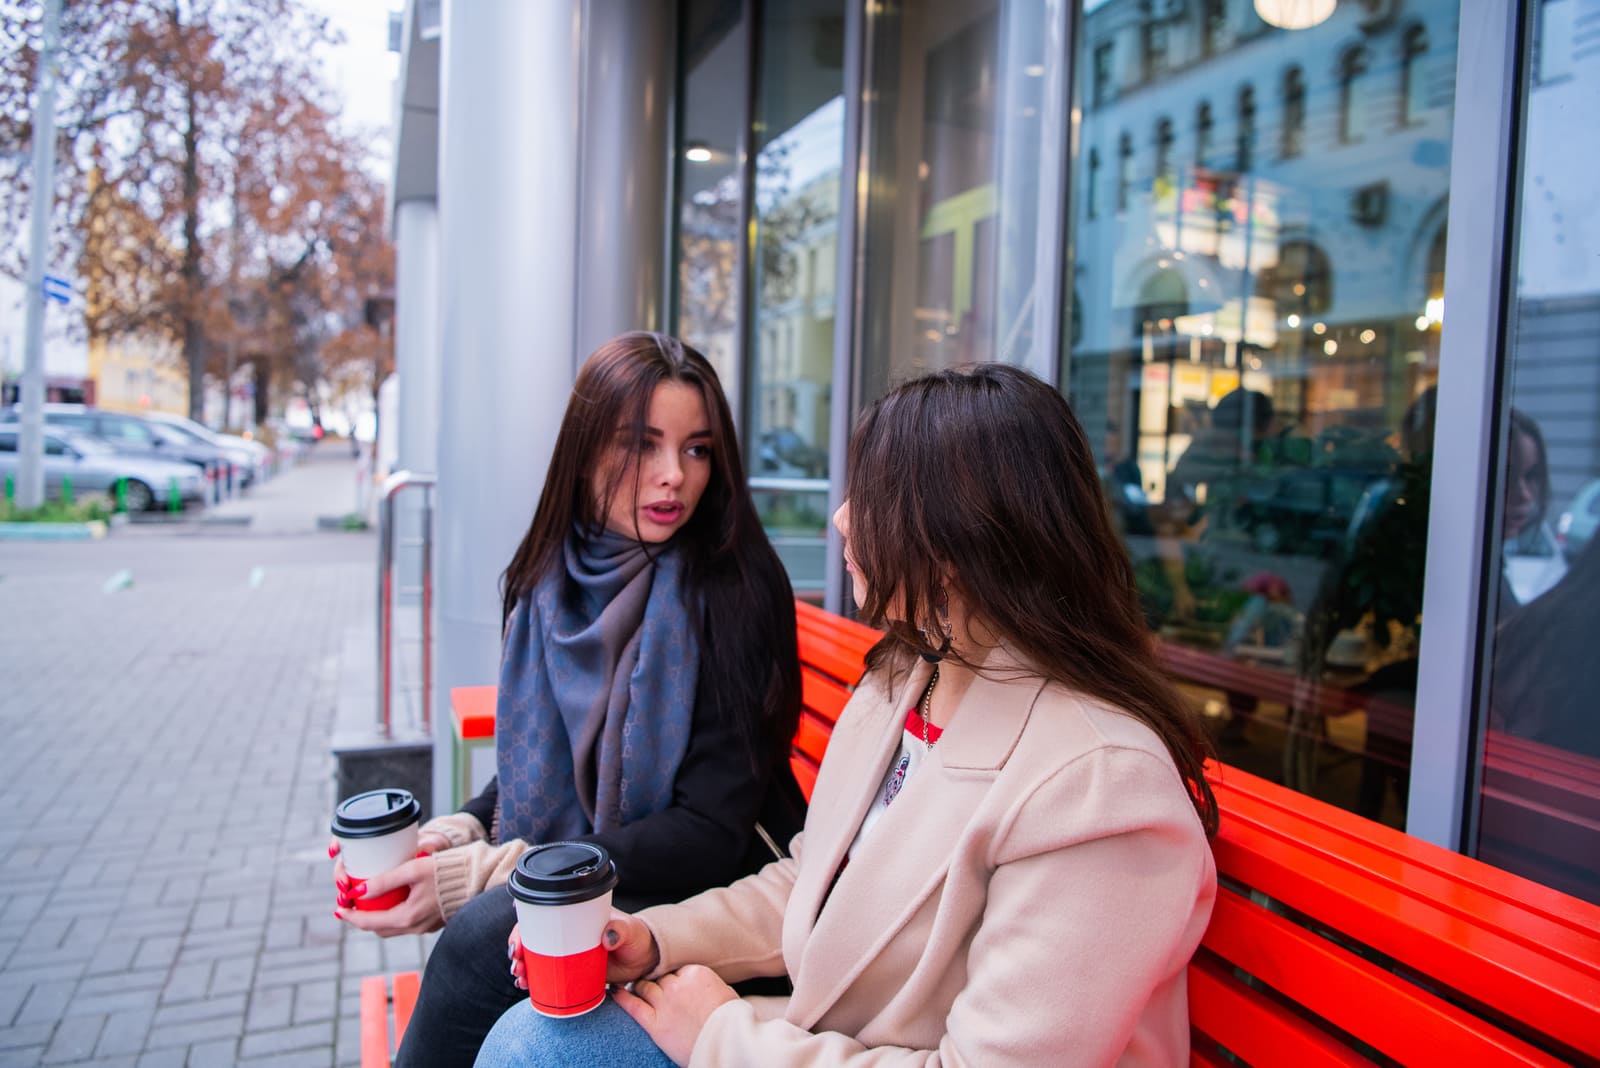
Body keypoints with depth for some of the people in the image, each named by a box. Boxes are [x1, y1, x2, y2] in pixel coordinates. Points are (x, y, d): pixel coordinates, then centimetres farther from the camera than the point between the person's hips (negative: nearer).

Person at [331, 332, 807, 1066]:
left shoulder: (735, 591, -18)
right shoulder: (552, 577, 1)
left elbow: (710, 832, -18)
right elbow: (536, 761, 12)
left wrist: (488, 874, -24)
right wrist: (463, 829, -10)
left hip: (708, 895, -4)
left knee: (485, 932, -26)